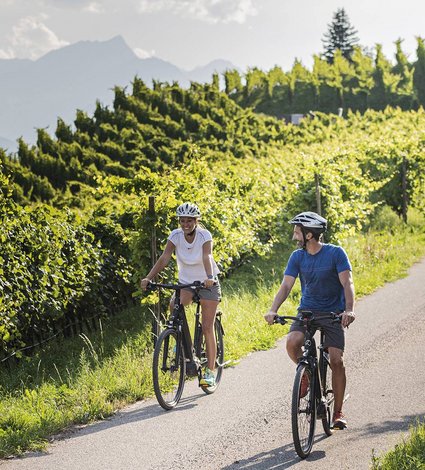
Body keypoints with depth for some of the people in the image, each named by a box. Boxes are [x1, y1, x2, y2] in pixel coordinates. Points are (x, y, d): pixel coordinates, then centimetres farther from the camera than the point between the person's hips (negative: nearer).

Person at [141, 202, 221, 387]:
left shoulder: (204, 235, -20)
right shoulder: (175, 235, -12)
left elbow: (207, 257, -36)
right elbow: (164, 258, -23)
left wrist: (209, 277, -56)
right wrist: (149, 278, -38)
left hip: (207, 283, -3)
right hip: (185, 282, 3)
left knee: (207, 327, -8)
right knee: (174, 305, -29)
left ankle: (210, 371, -1)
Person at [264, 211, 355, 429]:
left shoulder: (336, 253, -11)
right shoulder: (297, 256, -1)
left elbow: (347, 283, -18)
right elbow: (286, 285, -7)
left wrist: (349, 310, -35)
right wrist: (273, 310, -23)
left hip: (333, 313, -3)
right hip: (307, 310, 3)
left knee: (336, 361, -12)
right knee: (292, 343, -26)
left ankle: (338, 412, 3)